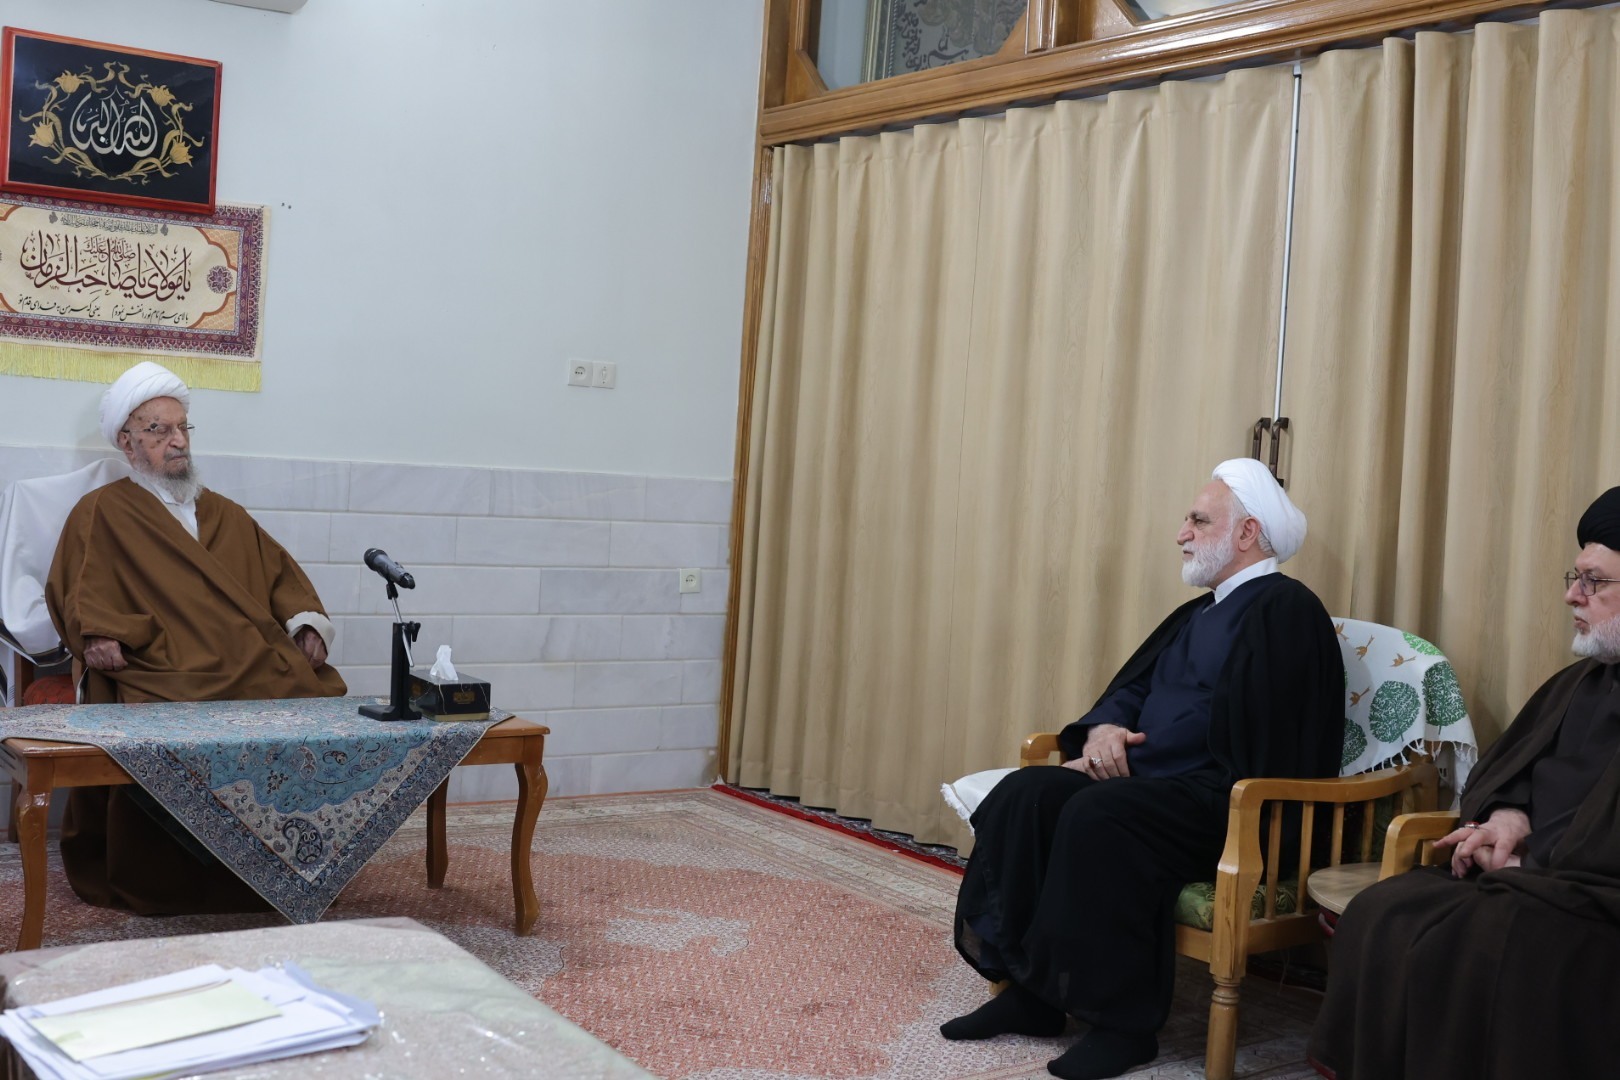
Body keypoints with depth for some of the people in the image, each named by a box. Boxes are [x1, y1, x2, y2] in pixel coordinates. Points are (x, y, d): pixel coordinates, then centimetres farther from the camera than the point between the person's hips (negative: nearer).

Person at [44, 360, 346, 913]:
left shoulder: (226, 514, 32)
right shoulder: (100, 513, 17)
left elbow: (279, 575, 27)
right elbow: (73, 593, 5)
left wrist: (306, 622, 6)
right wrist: (99, 635, -16)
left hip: (258, 670, 4)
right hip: (162, 675, -4)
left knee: (321, 695, -26)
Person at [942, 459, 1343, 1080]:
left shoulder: (1285, 610, -7)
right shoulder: (1198, 613, 22)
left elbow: (1257, 744, -17)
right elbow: (1131, 687, 22)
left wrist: (1127, 755, -15)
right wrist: (1104, 729, -3)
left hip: (1223, 807, -9)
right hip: (1148, 785, 9)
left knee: (1098, 815, -33)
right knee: (1026, 794, -12)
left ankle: (1123, 1022, -23)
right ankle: (1029, 990, -12)